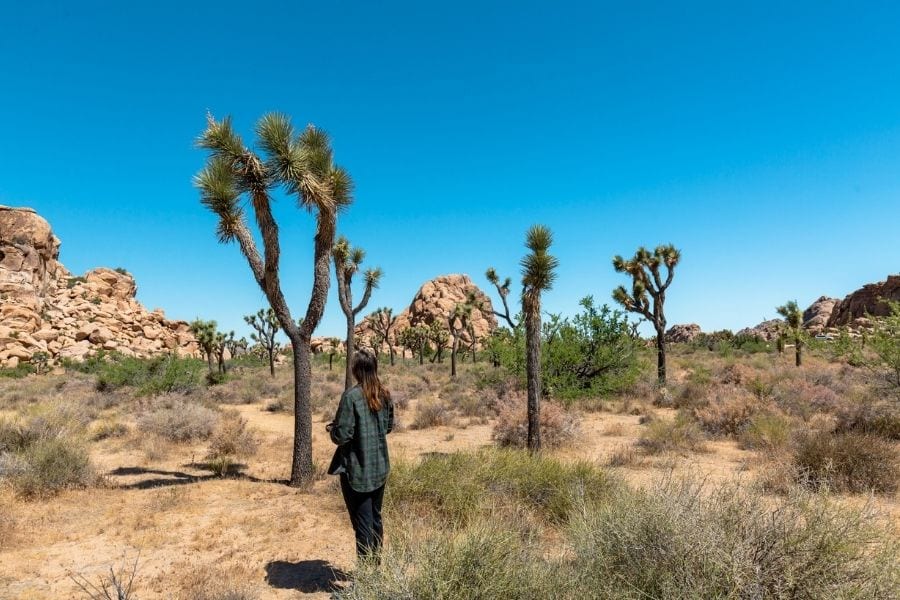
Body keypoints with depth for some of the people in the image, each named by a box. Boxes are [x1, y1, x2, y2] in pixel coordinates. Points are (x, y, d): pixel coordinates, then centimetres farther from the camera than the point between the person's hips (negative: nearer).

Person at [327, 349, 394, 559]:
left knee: (363, 523, 4)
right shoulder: (384, 395, 1)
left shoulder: (351, 396, -19)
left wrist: (332, 428, 1)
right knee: (376, 519, 19)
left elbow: (342, 435, -18)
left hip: (357, 470, -6)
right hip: (380, 467, 6)